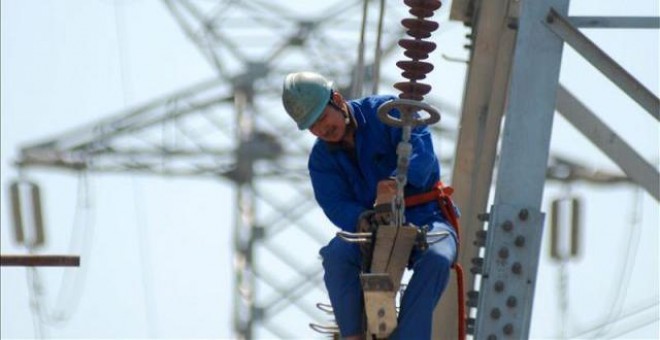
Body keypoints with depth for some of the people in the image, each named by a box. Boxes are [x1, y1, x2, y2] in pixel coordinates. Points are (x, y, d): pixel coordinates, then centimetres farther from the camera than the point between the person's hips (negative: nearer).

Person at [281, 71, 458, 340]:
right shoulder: (321, 159, 5)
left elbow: (421, 147, -24)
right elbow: (336, 205, -9)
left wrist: (397, 181, -43)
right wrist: (361, 219, -34)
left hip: (425, 219, -3)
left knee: (436, 259, -37)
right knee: (337, 255, -30)